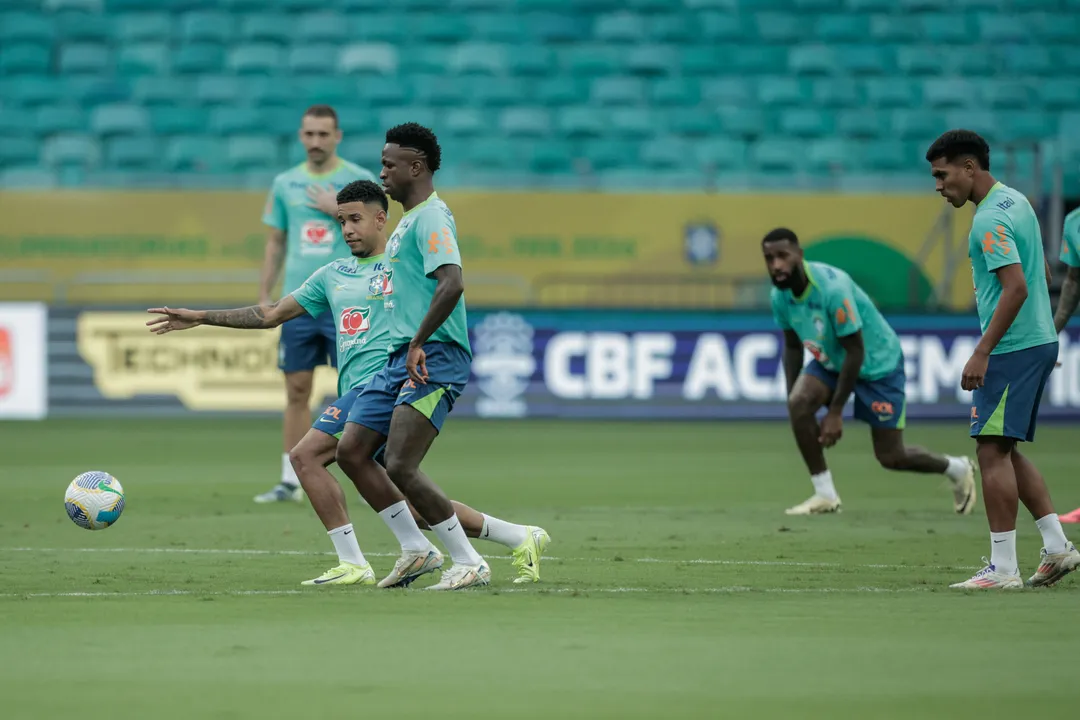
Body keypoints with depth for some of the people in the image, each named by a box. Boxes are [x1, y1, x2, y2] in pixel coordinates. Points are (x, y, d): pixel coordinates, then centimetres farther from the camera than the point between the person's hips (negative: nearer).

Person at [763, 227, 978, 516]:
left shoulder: (832, 288, -35)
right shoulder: (780, 295, -13)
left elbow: (855, 352, -28)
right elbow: (792, 347, 3)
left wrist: (835, 412, -26)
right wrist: (792, 396, -6)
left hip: (877, 363, -6)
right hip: (830, 360, 6)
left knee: (891, 457, -1)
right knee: (799, 403, -24)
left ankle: (958, 469, 29)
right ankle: (825, 495, -12)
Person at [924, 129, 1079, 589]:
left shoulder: (990, 219, -17)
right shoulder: (1016, 201, 14)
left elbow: (1016, 287, -25)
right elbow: (1041, 274, 22)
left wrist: (982, 353, -24)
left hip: (1012, 348, -10)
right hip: (1039, 340, 10)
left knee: (993, 450, -8)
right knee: (1005, 451, 15)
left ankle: (1003, 567, -8)